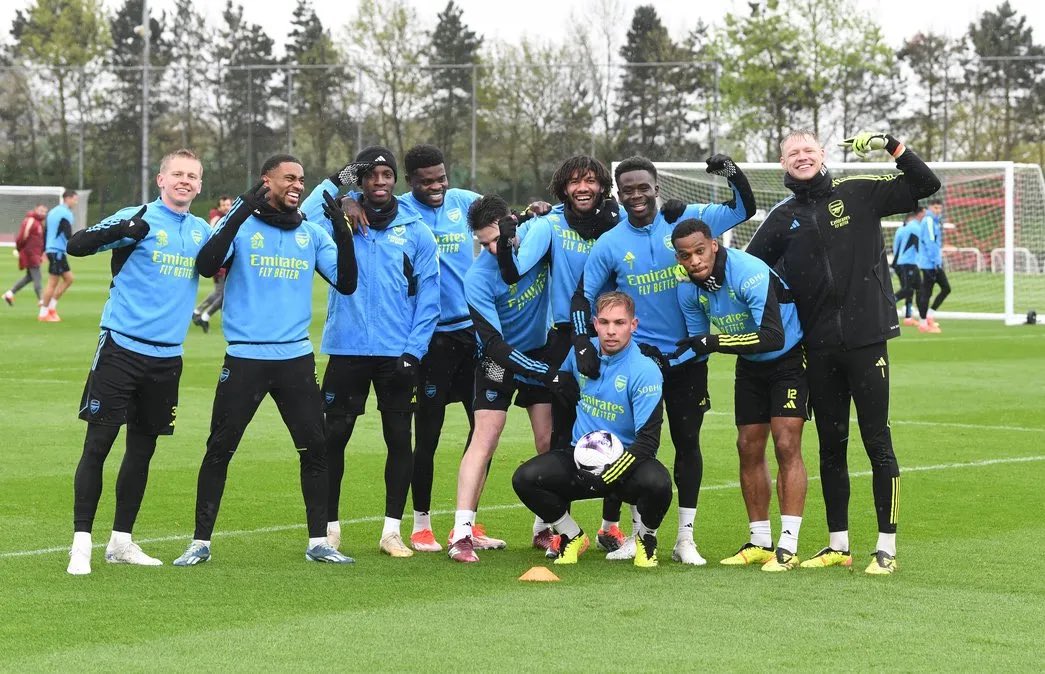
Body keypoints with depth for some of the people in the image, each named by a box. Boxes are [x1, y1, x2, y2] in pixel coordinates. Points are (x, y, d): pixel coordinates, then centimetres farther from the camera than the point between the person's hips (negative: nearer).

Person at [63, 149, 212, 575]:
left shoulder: (201, 231, 11)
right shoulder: (138, 220, -7)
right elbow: (76, 246, -14)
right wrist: (122, 231, -31)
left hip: (167, 356, 6)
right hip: (122, 347, -6)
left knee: (142, 449, 11)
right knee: (97, 445, -6)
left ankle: (121, 542, 21)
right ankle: (81, 544, -3)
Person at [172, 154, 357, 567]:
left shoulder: (312, 234, 9)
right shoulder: (242, 226, -2)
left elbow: (346, 284, 3)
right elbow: (206, 265, -19)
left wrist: (343, 233, -10)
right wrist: (242, 212, -27)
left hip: (296, 358, 3)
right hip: (245, 358, -3)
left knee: (315, 448, 2)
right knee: (219, 450, 0)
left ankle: (318, 542, 12)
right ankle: (201, 543, 8)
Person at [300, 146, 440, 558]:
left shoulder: (416, 231, 4)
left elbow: (428, 296, 3)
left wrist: (413, 351, -6)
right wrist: (334, 183, -12)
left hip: (398, 355, 0)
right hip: (346, 350, 0)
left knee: (399, 439, 3)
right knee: (334, 437, 2)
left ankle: (392, 531, 12)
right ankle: (329, 527, 12)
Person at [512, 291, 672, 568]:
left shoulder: (645, 371, -15)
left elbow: (648, 440, -19)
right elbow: (564, 384, 25)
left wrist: (606, 478, -25)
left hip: (626, 462, -4)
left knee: (657, 482, -36)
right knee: (525, 479, -20)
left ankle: (645, 540, 0)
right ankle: (572, 537, 8)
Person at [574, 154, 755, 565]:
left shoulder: (687, 220, -2)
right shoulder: (610, 244, -2)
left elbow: (744, 209, 4)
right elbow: (583, 297, 3)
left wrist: (732, 173, -14)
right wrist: (582, 347, -7)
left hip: (688, 357, 0)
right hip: (639, 358, 0)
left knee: (687, 442, 5)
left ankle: (685, 537, 12)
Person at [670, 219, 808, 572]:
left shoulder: (750, 273, -33)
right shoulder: (690, 291, -10)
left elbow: (773, 337, -40)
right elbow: (698, 344, 4)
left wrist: (715, 341, -41)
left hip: (790, 359, -7)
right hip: (750, 366, 7)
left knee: (786, 446, -15)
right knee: (749, 448, 5)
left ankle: (788, 546, -15)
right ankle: (760, 542, 16)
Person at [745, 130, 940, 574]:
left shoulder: (858, 194, 2)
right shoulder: (783, 218, 9)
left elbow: (925, 185, 1)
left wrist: (891, 146, -10)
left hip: (866, 339, -3)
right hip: (819, 349, 3)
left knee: (877, 442, -2)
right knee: (830, 446, 10)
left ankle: (887, 548, 2)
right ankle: (838, 545, 19)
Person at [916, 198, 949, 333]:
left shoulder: (935, 221, 17)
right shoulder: (928, 221, -12)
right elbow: (929, 243, -19)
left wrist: (938, 261, 18)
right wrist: (935, 261, -21)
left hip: (935, 263, 10)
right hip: (929, 263, -10)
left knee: (946, 288, 8)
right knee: (926, 292, -5)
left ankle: (929, 314, 13)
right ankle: (923, 323, -1)